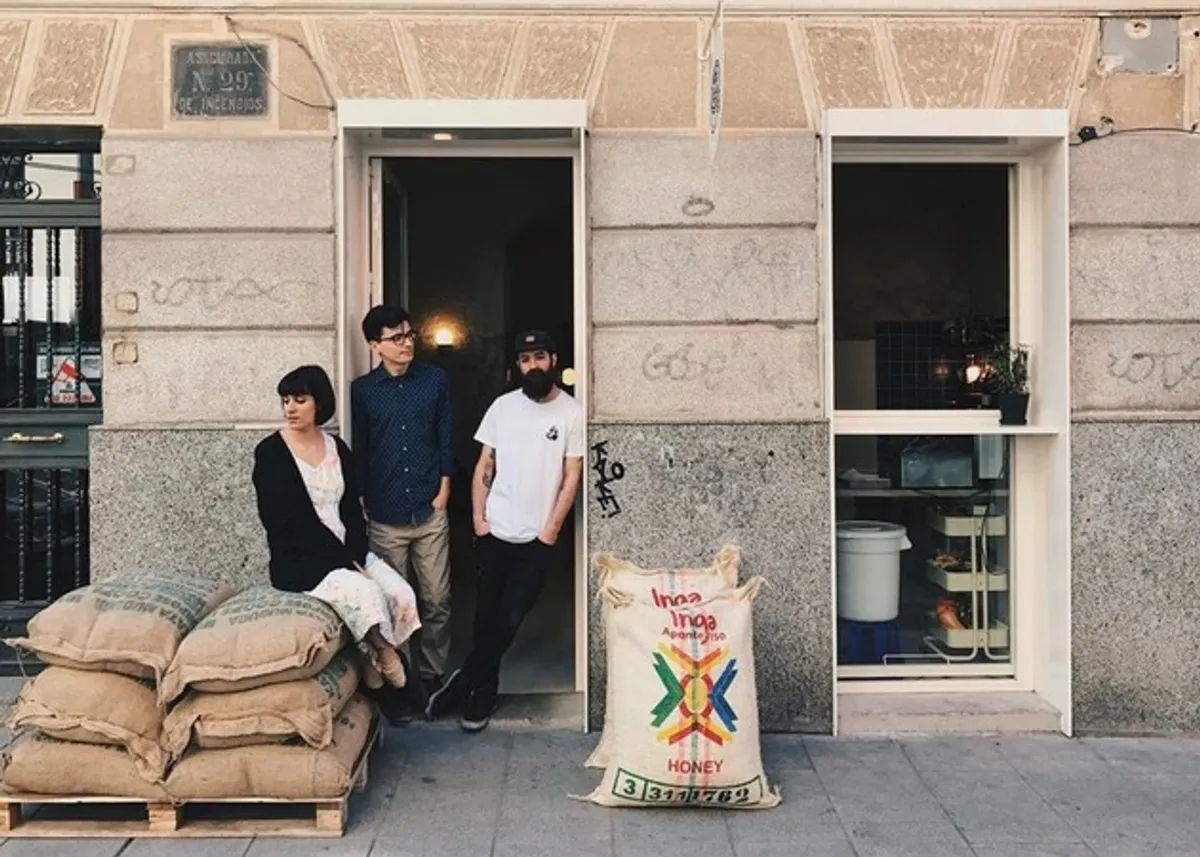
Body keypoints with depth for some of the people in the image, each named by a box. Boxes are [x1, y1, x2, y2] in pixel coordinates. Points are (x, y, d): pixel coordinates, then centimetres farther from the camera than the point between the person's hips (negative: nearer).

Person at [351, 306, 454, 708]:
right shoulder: (363, 389, 1)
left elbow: (446, 437, 6)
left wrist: (444, 489, -1)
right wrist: (363, 502, 3)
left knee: (436, 600, 3)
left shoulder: (435, 379, 3)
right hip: (385, 516, 0)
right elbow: (359, 449, 5)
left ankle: (432, 675, 17)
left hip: (430, 512, 0)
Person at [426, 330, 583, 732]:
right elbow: (484, 466, 7)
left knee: (508, 621, -3)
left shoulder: (572, 413, -4)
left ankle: (461, 684, 12)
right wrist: (478, 517, -1)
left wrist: (551, 529, -9)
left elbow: (572, 476, -5)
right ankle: (483, 695, 21)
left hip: (537, 538, -2)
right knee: (486, 617, 7)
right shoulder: (503, 406, 4)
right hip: (494, 531, 3)